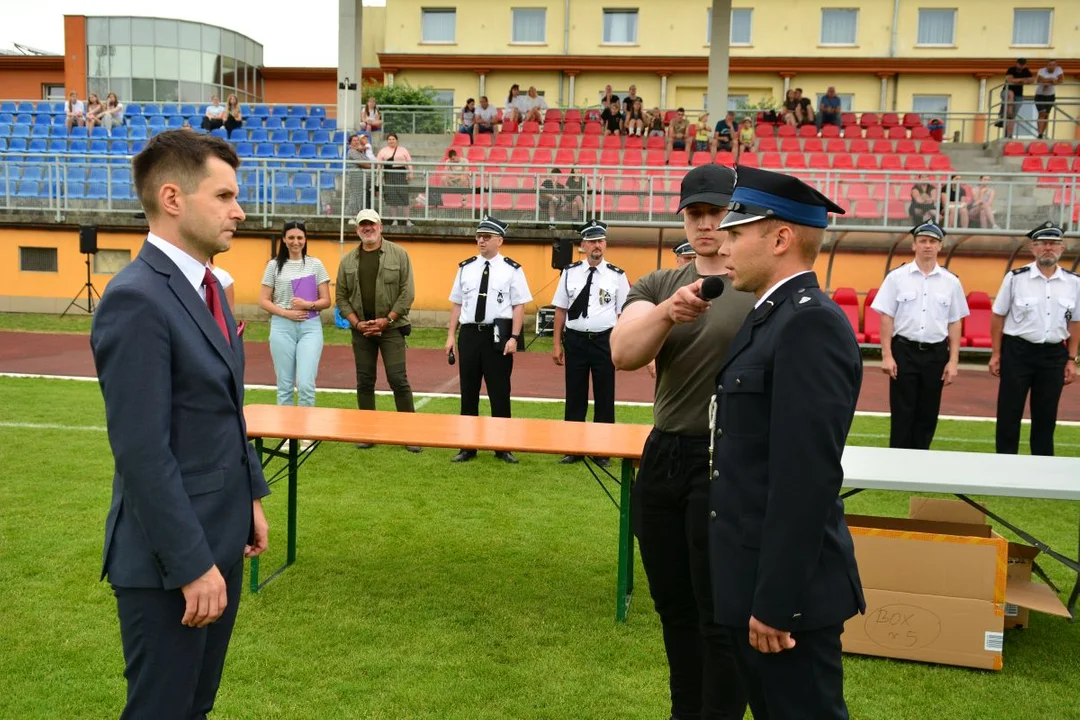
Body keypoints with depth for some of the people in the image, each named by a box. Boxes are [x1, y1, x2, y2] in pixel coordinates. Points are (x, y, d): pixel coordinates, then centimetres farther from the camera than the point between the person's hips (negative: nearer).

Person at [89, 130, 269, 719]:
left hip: (220, 539, 9)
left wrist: (250, 496, 15)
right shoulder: (136, 300, -22)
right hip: (170, 557, -8)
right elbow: (143, 453, -24)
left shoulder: (206, 286, 8)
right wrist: (192, 565, -21)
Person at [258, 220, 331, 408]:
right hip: (282, 328, 1)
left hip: (310, 328, 0)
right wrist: (286, 313, -12)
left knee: (306, 384, -8)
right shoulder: (274, 265, 5)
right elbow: (263, 301, 3)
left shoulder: (315, 264, 6)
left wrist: (308, 305, -14)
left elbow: (326, 301, 5)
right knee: (284, 385, 7)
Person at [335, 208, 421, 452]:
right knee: (364, 381, 8)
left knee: (398, 379, -5)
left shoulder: (398, 254, -1)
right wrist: (356, 323, -6)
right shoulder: (348, 261, 8)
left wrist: (387, 320, -11)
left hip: (391, 327, -3)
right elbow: (342, 297, 8)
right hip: (361, 329, 3)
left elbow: (407, 292, -5)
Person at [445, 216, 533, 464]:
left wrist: (513, 337, -12)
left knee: (499, 392, 4)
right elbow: (457, 304, 11)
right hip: (469, 333, 3)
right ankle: (467, 446, 20)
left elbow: (519, 306, -4)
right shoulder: (465, 268, 9)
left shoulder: (512, 270, -1)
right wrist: (451, 336, 6)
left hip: (498, 335, -3)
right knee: (468, 392, 9)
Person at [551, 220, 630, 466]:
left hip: (605, 341, -1)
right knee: (575, 395, 9)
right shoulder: (570, 273, 4)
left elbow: (623, 314, 0)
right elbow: (560, 310, 5)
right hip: (575, 340, 1)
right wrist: (556, 344, 2)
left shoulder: (617, 276, 0)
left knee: (604, 397, 7)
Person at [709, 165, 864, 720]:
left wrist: (776, 599, -23)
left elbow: (806, 476, -24)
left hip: (786, 587, -10)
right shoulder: (771, 318, 11)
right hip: (755, 579, 10)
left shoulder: (810, 324, -19)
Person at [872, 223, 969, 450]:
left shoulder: (951, 282, 6)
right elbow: (886, 317, -1)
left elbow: (955, 323, 7)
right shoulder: (897, 277, 0)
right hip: (904, 351, -2)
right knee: (902, 414, 1)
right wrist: (887, 355, -7)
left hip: (936, 354, 2)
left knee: (928, 416, 9)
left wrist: (953, 360, 2)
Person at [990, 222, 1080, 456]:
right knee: (1009, 414, 3)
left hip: (1054, 355, 3)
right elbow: (998, 316, -1)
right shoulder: (1015, 278, -6)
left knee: (1046, 416, 12)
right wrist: (996, 354, -2)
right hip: (1017, 352, -2)